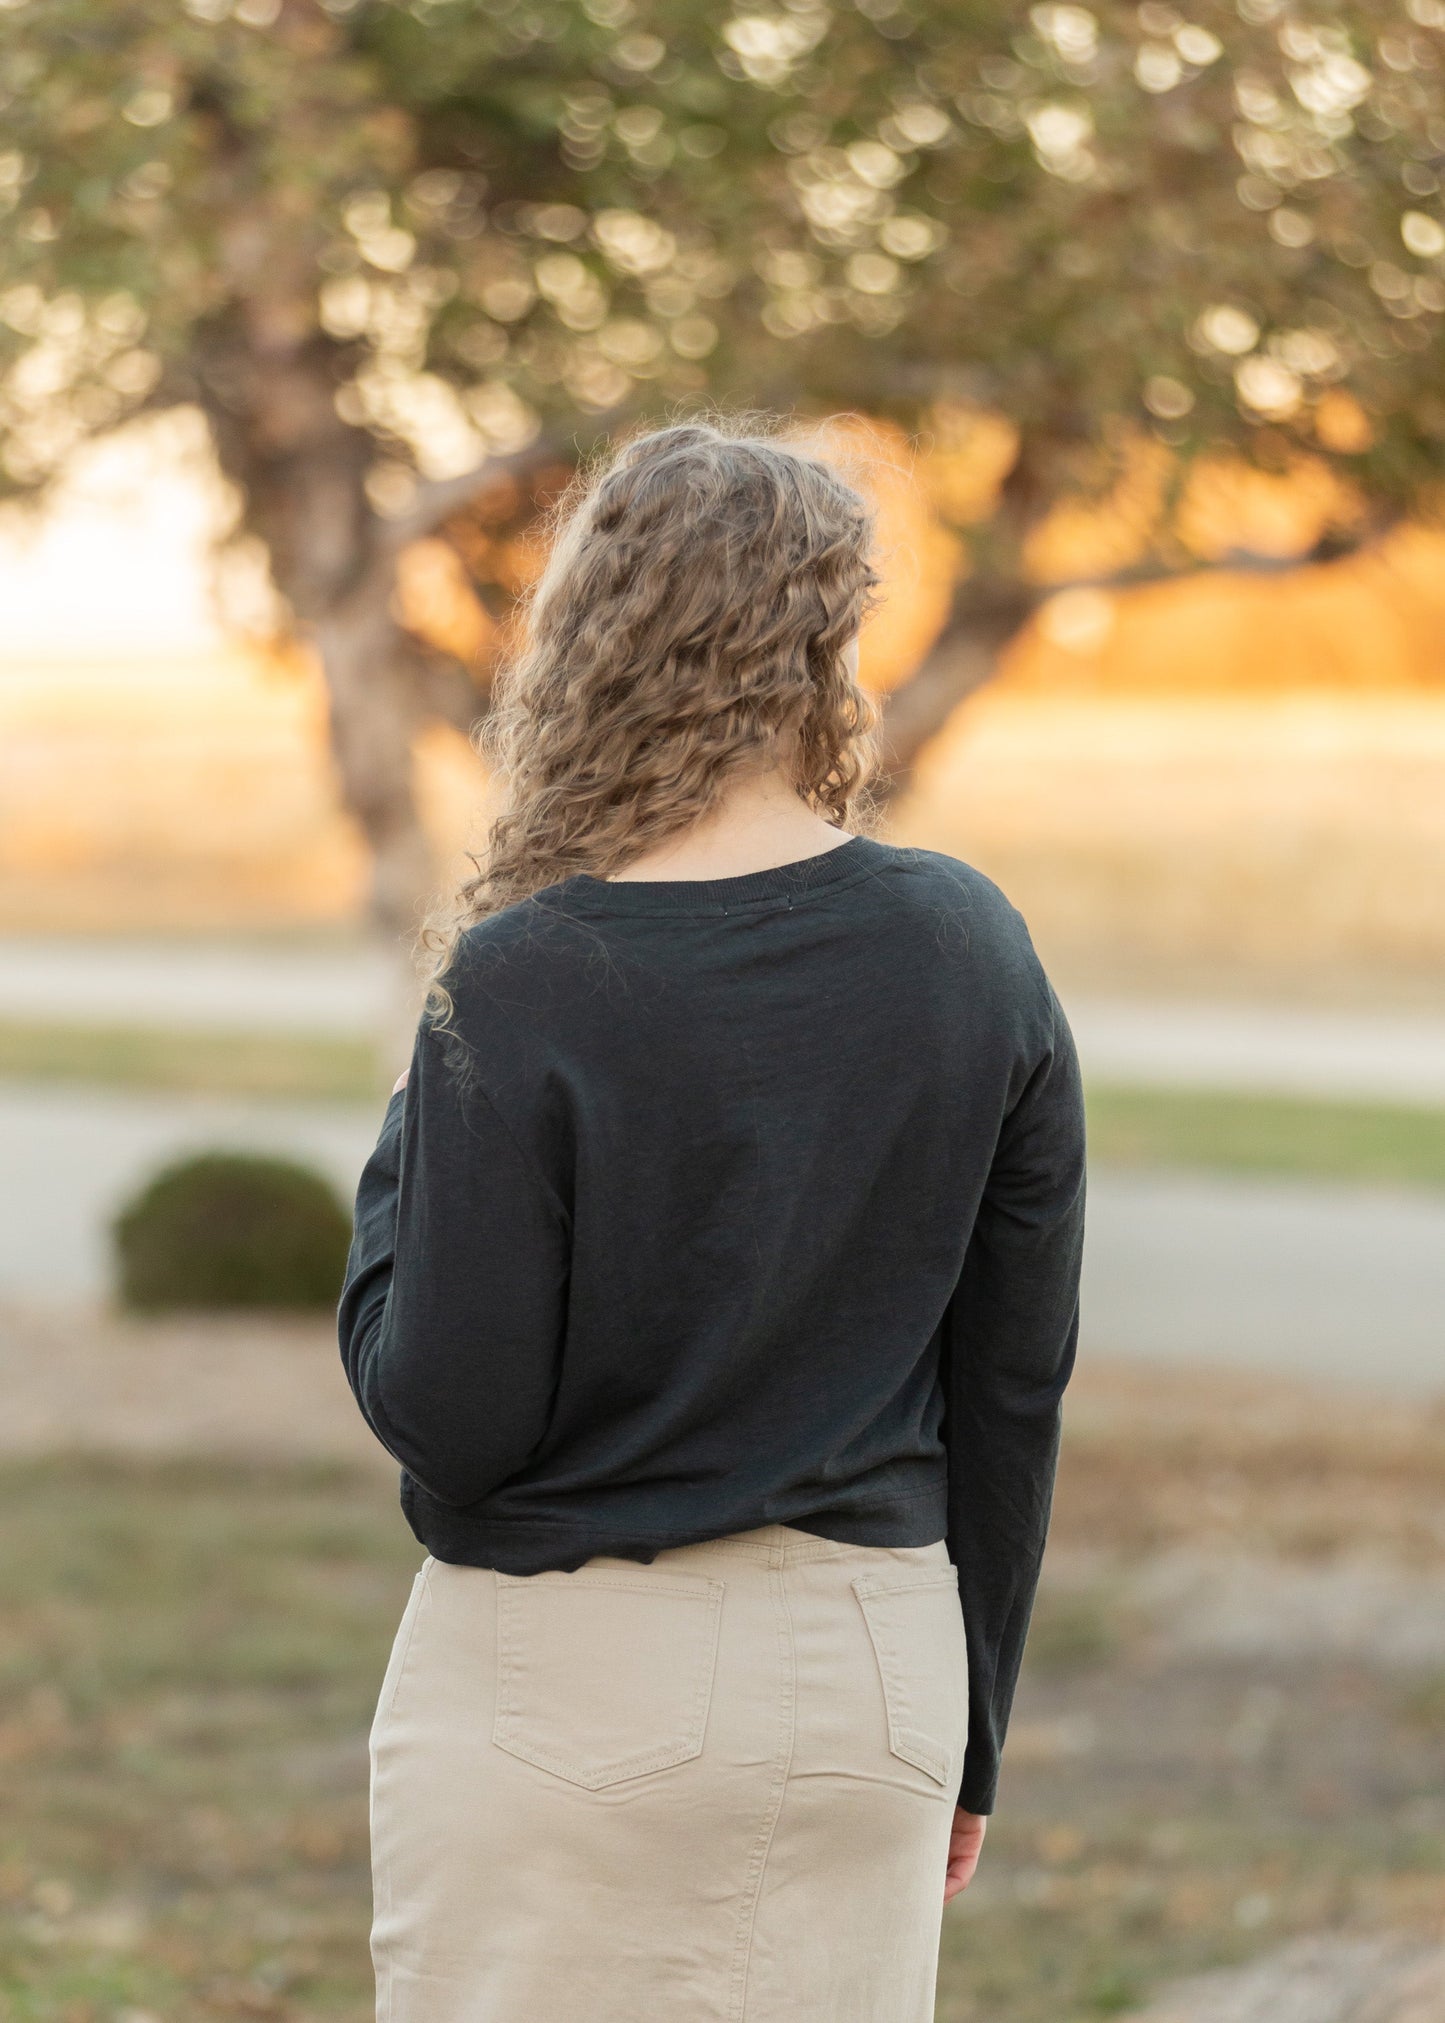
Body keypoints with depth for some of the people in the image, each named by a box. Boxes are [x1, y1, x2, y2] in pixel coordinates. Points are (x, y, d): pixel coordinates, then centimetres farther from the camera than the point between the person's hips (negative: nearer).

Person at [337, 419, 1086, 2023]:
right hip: (868, 1666, 4)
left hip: (569, 1684, -4)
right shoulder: (971, 953, -1)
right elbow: (1015, 1380, 4)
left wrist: (399, 1163, 4)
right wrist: (963, 1736, 15)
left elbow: (446, 1415, -13)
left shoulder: (523, 986, -14)